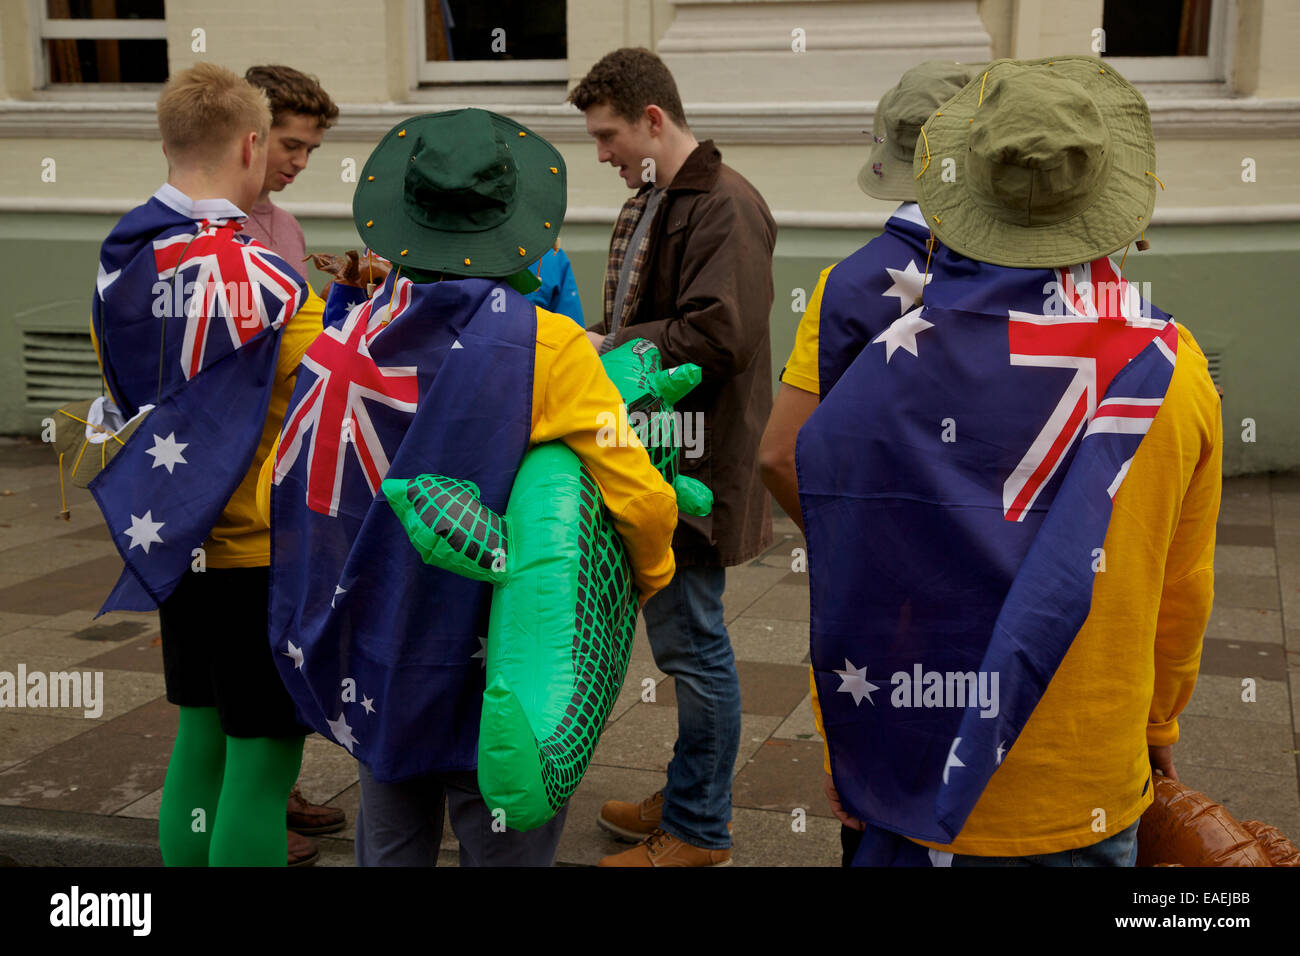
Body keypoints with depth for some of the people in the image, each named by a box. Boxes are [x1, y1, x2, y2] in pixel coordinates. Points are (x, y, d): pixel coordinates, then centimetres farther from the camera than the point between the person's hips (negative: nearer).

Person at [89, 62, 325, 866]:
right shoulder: (255, 273, -18)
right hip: (259, 550, -7)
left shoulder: (118, 263, 5)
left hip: (174, 542, 8)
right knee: (263, 756, 3)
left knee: (200, 738, 19)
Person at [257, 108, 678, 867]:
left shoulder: (348, 331, -4)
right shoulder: (545, 343, -16)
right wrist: (648, 578, 2)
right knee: (507, 847, 11)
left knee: (390, 845, 22)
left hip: (371, 668, 5)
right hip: (489, 682, -4)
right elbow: (644, 501, -18)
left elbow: (279, 491, 2)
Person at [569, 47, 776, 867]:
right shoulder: (649, 204, 16)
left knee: (692, 641, 0)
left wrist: (606, 347, -17)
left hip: (697, 463, -10)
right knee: (677, 633, 18)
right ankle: (689, 798, 32)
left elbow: (717, 335, -24)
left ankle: (700, 830, 14)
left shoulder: (726, 207, -16)